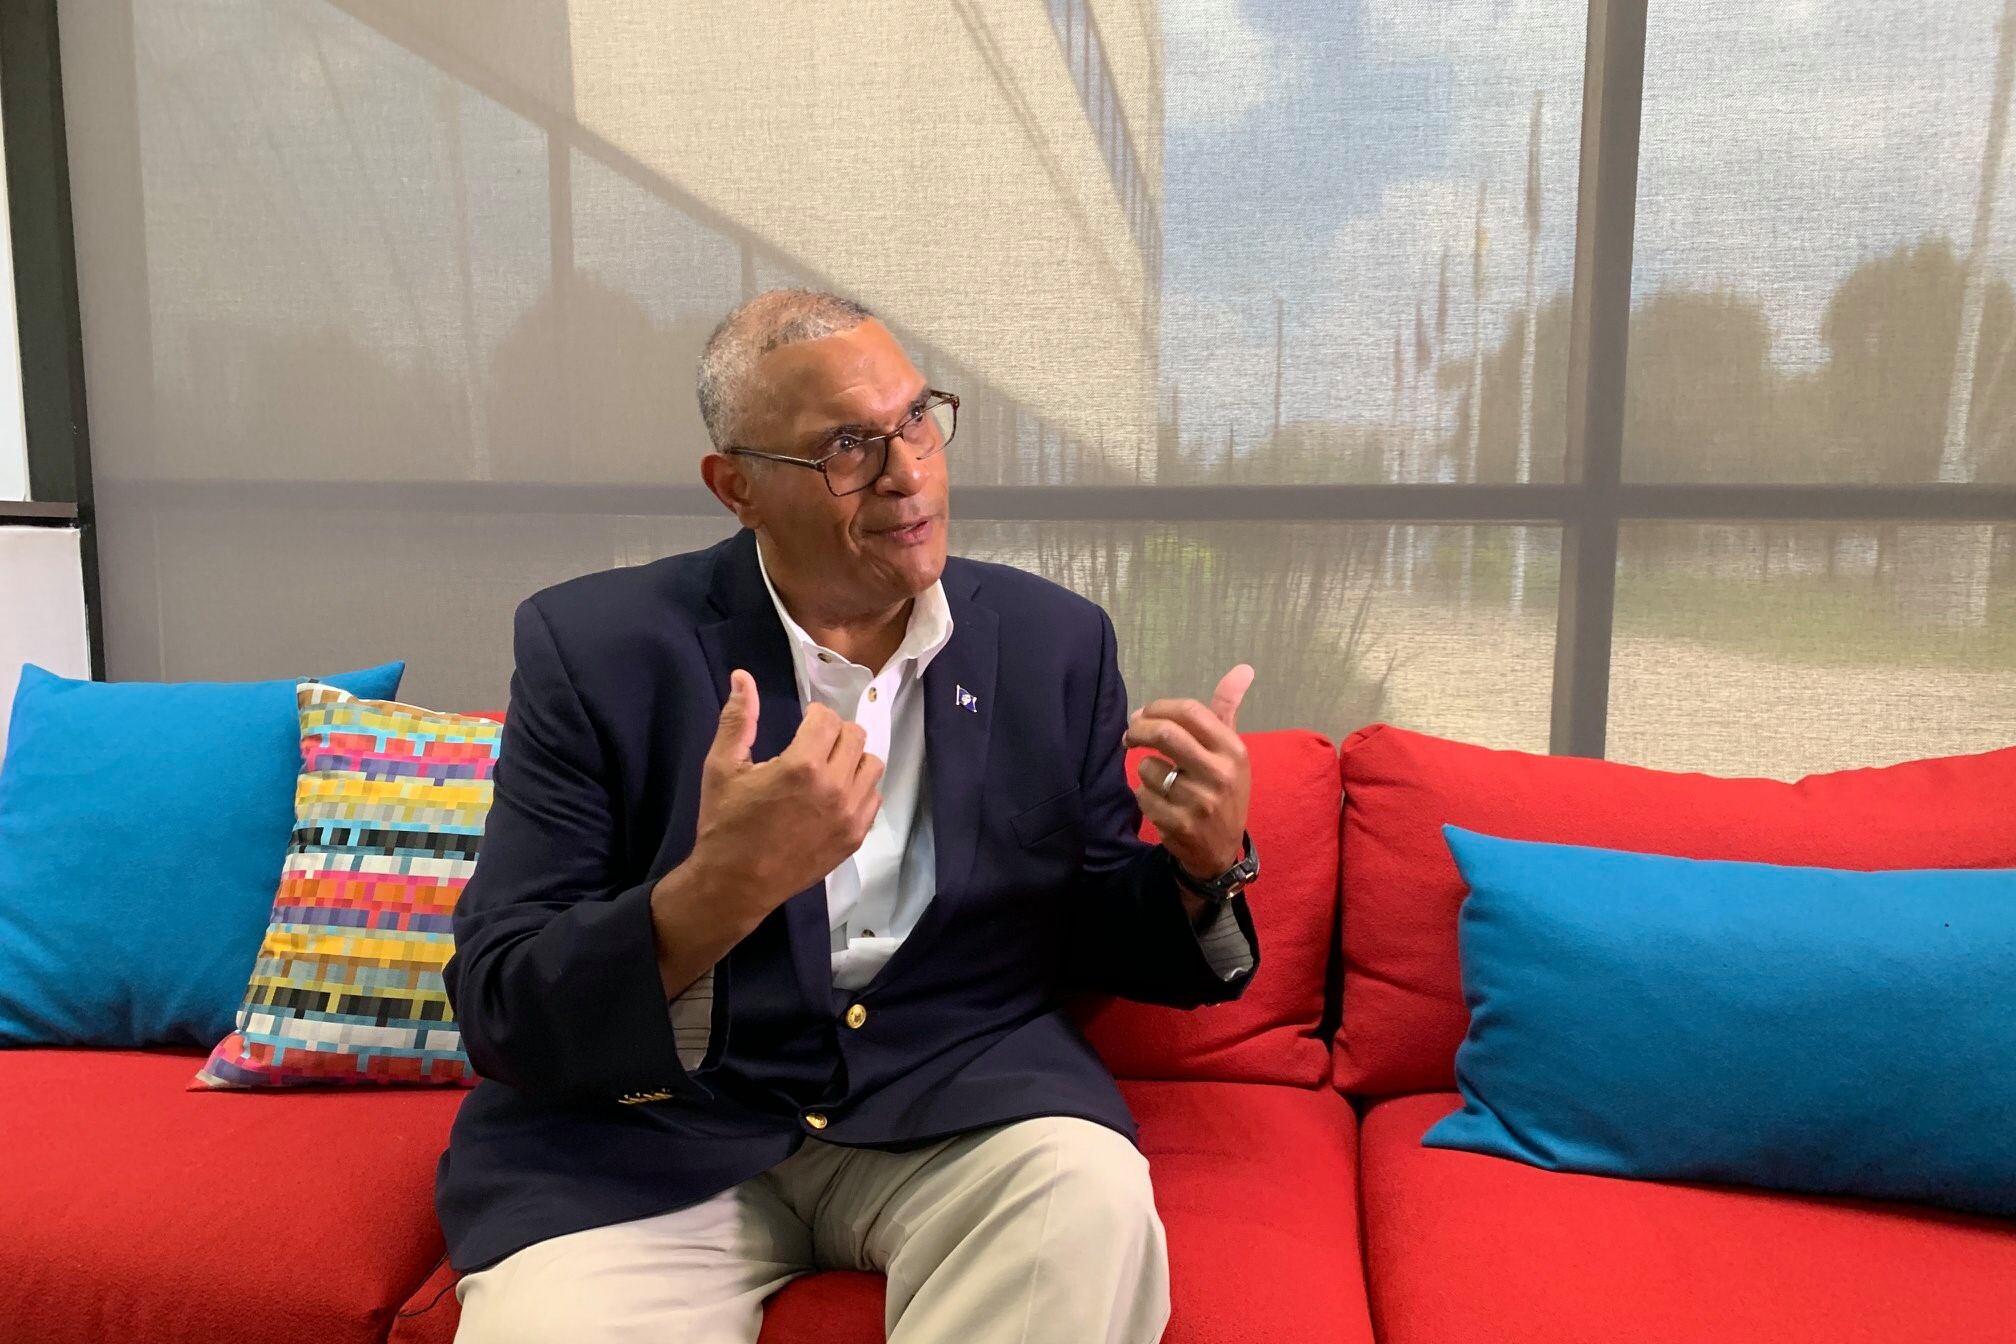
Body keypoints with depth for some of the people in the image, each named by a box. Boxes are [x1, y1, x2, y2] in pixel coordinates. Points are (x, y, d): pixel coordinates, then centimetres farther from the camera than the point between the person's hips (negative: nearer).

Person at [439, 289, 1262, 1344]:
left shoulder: (1055, 643, 1)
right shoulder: (594, 647, -6)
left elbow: (1091, 938, 9)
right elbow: (499, 1014, -11)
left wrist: (1205, 862, -14)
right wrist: (722, 888, -30)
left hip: (958, 1100, 2)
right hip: (655, 1135, -1)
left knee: (1091, 1193, -27)